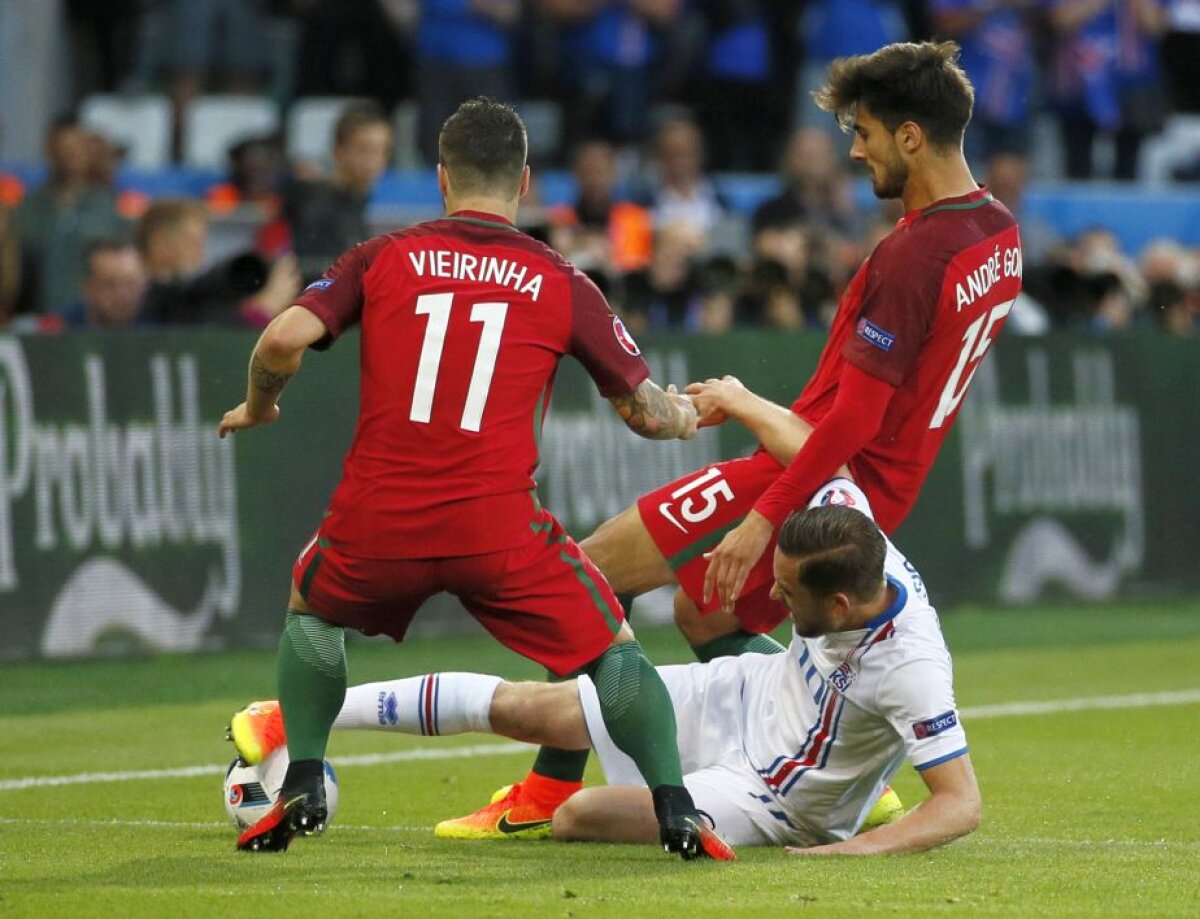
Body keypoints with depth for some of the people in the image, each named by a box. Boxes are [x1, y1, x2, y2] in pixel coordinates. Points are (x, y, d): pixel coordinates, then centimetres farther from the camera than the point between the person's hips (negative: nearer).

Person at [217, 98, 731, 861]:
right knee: (613, 649, 16)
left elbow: (284, 340, -2)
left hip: (378, 522, 1)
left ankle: (302, 789, 20)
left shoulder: (384, 257, 9)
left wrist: (257, 408, 19)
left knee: (312, 611, 31)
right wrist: (687, 417, 36)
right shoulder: (562, 283, 8)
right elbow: (647, 412, 12)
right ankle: (676, 810, 2)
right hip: (498, 528, -1)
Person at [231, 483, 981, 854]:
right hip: (748, 694, 7)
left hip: (772, 799, -6)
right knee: (515, 705, 1)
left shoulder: (910, 671, -38)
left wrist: (862, 847, -48)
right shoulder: (865, 550, -20)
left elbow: (963, 803, -37)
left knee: (579, 817, -24)